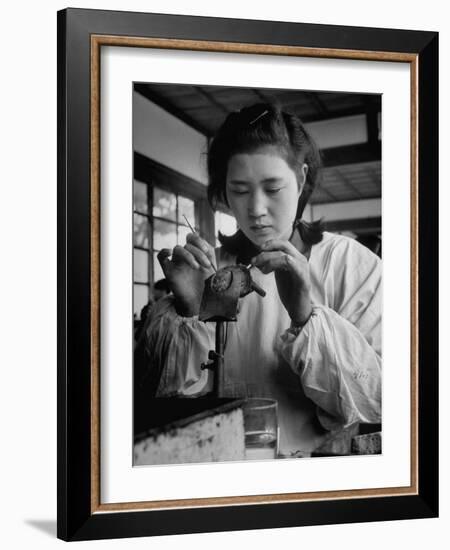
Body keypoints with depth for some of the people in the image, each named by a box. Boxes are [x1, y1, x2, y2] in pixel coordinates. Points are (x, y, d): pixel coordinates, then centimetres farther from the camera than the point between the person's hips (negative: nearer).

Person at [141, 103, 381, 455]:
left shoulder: (354, 265, -1)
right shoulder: (208, 269, 5)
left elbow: (380, 401, -9)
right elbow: (170, 406, -1)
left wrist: (306, 316, -21)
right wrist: (188, 311, -15)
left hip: (319, 460, 0)